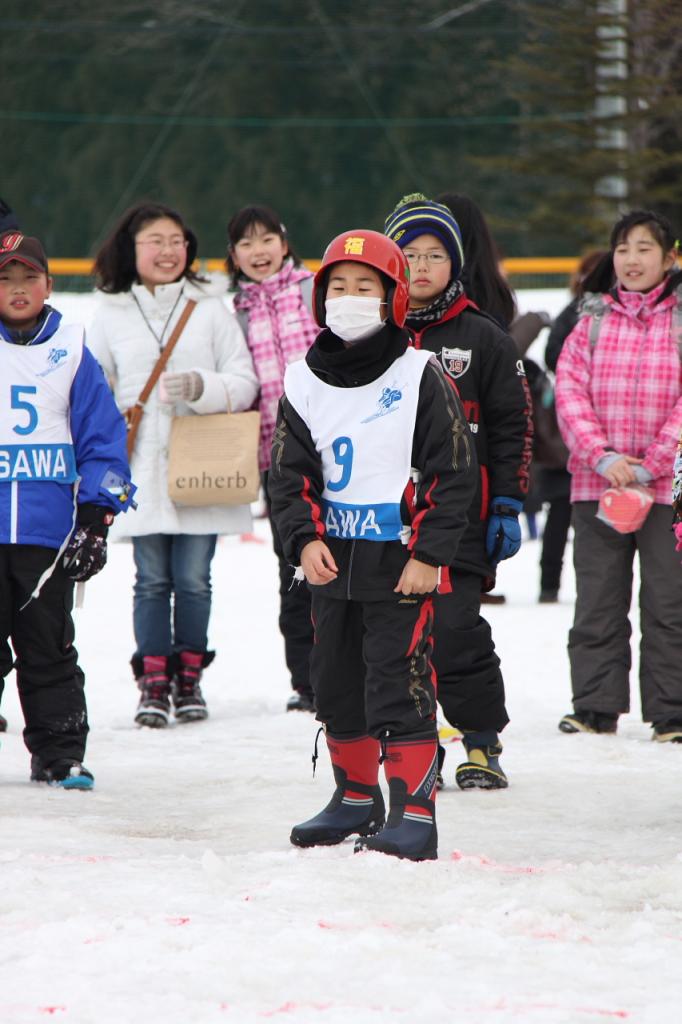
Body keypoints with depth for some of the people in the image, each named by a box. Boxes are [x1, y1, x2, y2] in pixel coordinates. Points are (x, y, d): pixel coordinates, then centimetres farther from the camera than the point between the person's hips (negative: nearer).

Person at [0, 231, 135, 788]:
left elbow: (104, 436, 7)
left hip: (48, 532, 0)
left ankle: (61, 754, 13)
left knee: (49, 646, 6)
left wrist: (96, 516, 1)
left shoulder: (70, 352, 4)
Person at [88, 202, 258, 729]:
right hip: (141, 473, 0)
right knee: (152, 579, 1)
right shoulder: (111, 315, 6)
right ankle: (153, 683, 8)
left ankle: (189, 678, 16)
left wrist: (202, 388, -19)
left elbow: (244, 382, 0)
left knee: (193, 579, 2)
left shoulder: (211, 309, 4)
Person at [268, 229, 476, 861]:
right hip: (332, 563, 5)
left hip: (401, 566, -5)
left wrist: (429, 555, -12)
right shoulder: (304, 382, 6)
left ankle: (416, 811, -4)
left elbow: (453, 473, -6)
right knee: (336, 685, 13)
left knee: (398, 689, -9)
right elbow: (289, 473, 8)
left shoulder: (420, 377, -7)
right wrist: (304, 541, -8)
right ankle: (356, 797, 30)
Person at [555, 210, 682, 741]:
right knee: (597, 601, 5)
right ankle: (595, 707, 12)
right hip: (596, 483, 3)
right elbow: (570, 391, 2)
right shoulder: (594, 322, 10)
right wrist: (601, 456, -12)